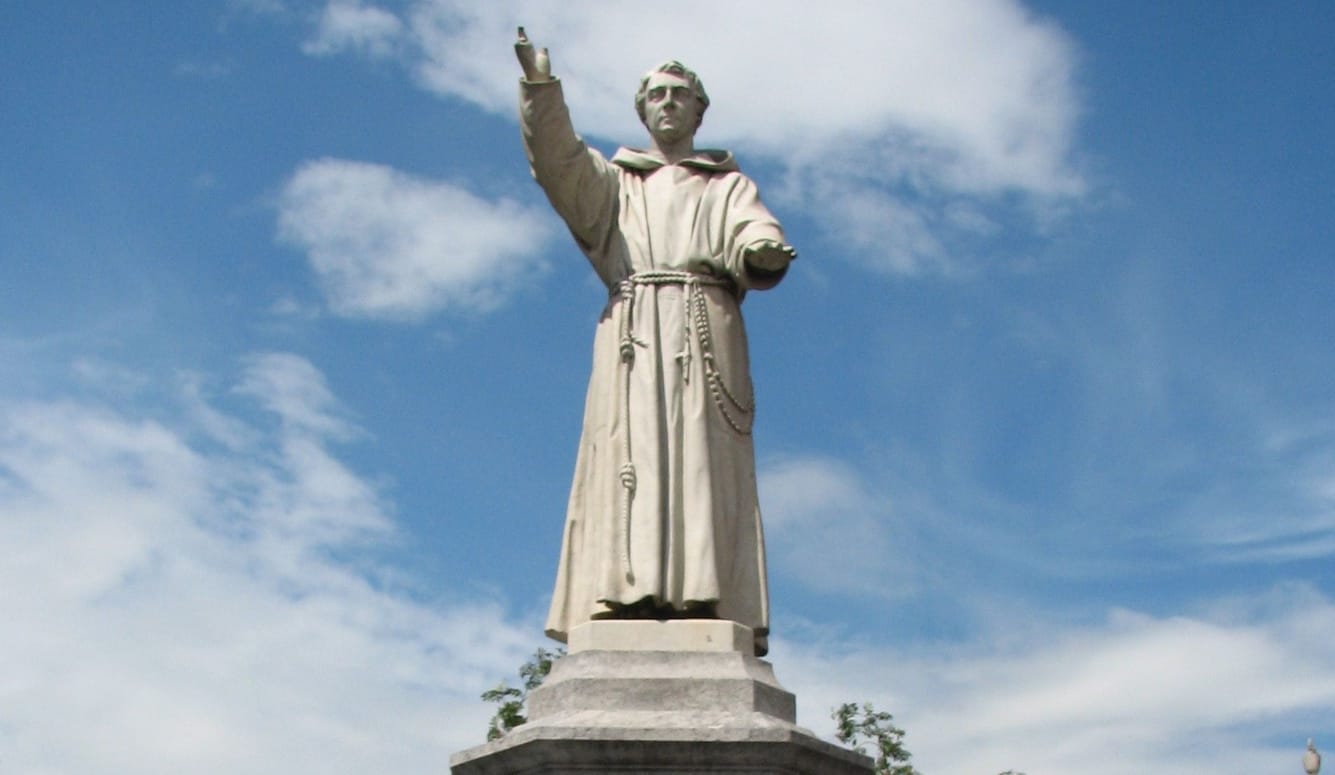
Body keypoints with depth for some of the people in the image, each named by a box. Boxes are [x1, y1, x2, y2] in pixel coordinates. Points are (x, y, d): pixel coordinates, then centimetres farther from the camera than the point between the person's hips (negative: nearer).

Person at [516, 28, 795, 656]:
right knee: (631, 464, -14)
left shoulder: (728, 186, 26)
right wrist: (541, 87, -9)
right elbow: (557, 162, 7)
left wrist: (762, 251, -20)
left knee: (704, 470, -13)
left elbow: (755, 235, 5)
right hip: (633, 338, 0)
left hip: (705, 334, 0)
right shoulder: (611, 181, 27)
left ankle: (704, 603, -21)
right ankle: (624, 601, -24)